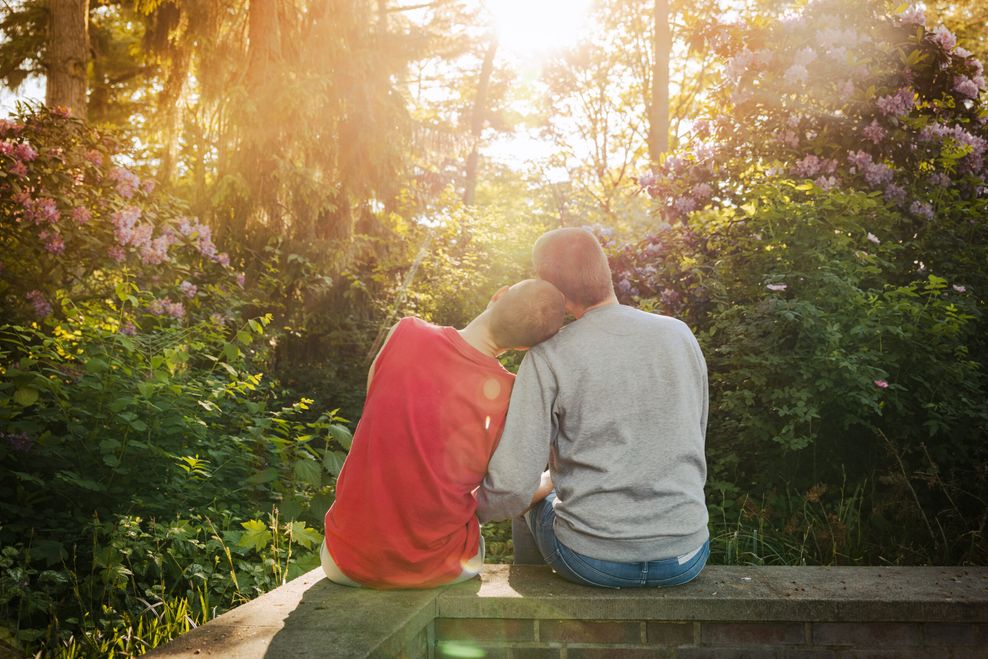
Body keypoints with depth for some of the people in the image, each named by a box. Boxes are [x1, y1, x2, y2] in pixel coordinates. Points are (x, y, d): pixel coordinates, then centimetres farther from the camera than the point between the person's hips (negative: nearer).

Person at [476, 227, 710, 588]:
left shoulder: (548, 358, -13)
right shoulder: (681, 335, 1)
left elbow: (513, 487, -16)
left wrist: (471, 507, 8)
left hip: (593, 562, -3)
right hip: (686, 559, 3)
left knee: (537, 501, 29)